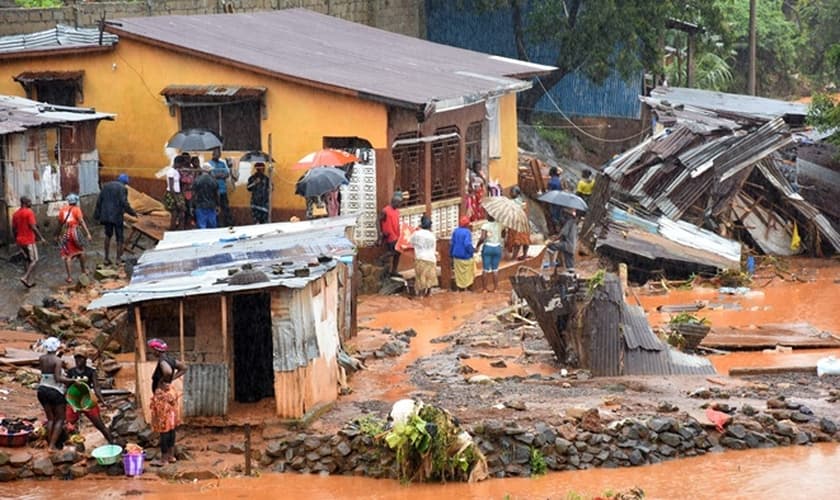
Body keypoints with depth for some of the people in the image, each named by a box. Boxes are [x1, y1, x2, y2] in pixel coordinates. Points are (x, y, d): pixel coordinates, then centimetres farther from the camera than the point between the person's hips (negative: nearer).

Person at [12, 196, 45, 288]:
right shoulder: (29, 212, -13)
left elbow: (13, 228, 14)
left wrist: (16, 239, 25)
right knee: (34, 260, 1)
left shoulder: (16, 214, 10)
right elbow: (33, 227, -19)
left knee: (28, 260, 15)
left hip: (20, 241, 7)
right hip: (29, 240, -7)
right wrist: (41, 238, -13)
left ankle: (27, 281, 12)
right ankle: (25, 277, -14)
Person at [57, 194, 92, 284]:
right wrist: (88, 233, -11)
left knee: (67, 256, 4)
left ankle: (69, 277, 1)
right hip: (74, 231, -2)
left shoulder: (62, 210, 11)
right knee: (81, 251, 20)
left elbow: (60, 223, 15)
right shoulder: (76, 209, 0)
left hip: (65, 233, 2)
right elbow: (82, 222, -9)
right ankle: (83, 270, 33)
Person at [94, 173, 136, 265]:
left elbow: (99, 201, 10)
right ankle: (118, 259, 4)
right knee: (119, 238, 5)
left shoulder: (106, 186, 11)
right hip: (117, 216, -5)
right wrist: (133, 213, -2)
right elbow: (124, 204, -14)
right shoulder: (122, 188, -6)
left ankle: (107, 258, 18)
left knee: (108, 235, 21)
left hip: (106, 215, 5)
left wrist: (97, 215, 14)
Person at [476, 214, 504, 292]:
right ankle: (495, 288, 9)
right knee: (495, 269, 10)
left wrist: (477, 245, -7)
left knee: (485, 269, 4)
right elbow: (503, 235, 13)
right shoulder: (500, 225, -2)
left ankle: (484, 288, 6)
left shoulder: (485, 226, -13)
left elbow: (482, 238, -21)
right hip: (497, 248, 3)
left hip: (487, 248, -3)